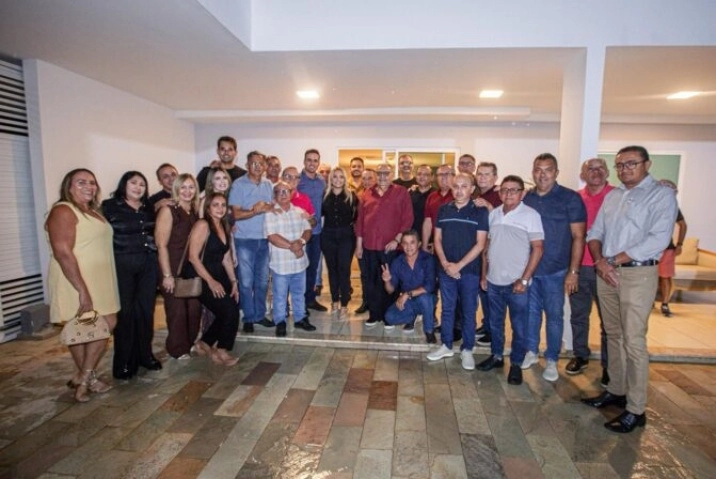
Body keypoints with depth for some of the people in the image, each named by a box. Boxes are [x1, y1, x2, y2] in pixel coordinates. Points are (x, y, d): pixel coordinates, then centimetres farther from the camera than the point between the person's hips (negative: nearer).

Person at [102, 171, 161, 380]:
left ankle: (145, 355, 22)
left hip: (148, 264, 5)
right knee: (125, 311, 0)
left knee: (146, 309, 9)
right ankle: (124, 362, 11)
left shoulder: (148, 208, 15)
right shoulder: (109, 207, -1)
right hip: (122, 264, -4)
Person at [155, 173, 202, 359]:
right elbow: (161, 245, -13)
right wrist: (167, 275, -16)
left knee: (194, 308, 7)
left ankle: (190, 344, 28)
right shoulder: (168, 210, -8)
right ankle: (178, 349, 21)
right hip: (174, 270, -5)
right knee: (177, 310, 5)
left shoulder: (195, 212, 10)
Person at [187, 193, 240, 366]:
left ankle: (204, 343, 23)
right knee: (229, 311, -11)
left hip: (219, 275, 8)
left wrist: (234, 282, 6)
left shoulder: (224, 227, 11)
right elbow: (193, 257, -18)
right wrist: (211, 282, -19)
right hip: (201, 278, -8)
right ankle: (221, 350, 12)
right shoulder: (202, 225, -13)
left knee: (232, 310, 0)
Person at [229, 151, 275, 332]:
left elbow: (273, 207, 10)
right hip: (245, 240, -4)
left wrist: (267, 207, -11)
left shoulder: (268, 184, 8)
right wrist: (256, 211, -19)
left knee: (262, 280, 12)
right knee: (246, 281, 3)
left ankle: (260, 314, 25)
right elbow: (236, 214, -11)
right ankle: (248, 318, 16)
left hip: (264, 239, 5)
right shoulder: (238, 184, -6)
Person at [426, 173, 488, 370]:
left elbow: (480, 244, -8)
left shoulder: (480, 212, -4)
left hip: (470, 270, -3)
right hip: (446, 269, 3)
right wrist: (445, 263, -7)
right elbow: (438, 239, 7)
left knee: (468, 311, 7)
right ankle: (446, 346, 27)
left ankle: (467, 350, 22)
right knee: (447, 309, 13)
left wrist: (459, 265, -12)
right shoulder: (443, 210, 5)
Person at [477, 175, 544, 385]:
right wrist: (484, 274, 8)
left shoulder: (531, 215, -7)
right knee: (495, 323, 17)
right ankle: (496, 356, 33)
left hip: (517, 283, -4)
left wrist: (524, 279, -13)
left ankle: (516, 364, 23)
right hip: (493, 281, 4)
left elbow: (538, 249, -9)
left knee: (519, 327, 7)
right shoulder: (493, 214, 7)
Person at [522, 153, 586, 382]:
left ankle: (551, 360, 22)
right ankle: (531, 351, 31)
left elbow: (578, 237, -6)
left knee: (554, 315, 7)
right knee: (531, 311, 14)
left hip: (555, 270, -3)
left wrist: (573, 271, -10)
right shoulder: (526, 198, 4)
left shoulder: (570, 198, -6)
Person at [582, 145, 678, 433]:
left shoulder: (662, 194, -5)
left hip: (638, 274, -6)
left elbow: (658, 240, -16)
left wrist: (615, 260, -12)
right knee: (613, 336, 14)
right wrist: (600, 261, -6)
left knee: (633, 341, -4)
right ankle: (615, 391, 28)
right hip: (606, 272, 6)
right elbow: (595, 232, 12)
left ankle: (635, 410, 7)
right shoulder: (612, 196, 15)